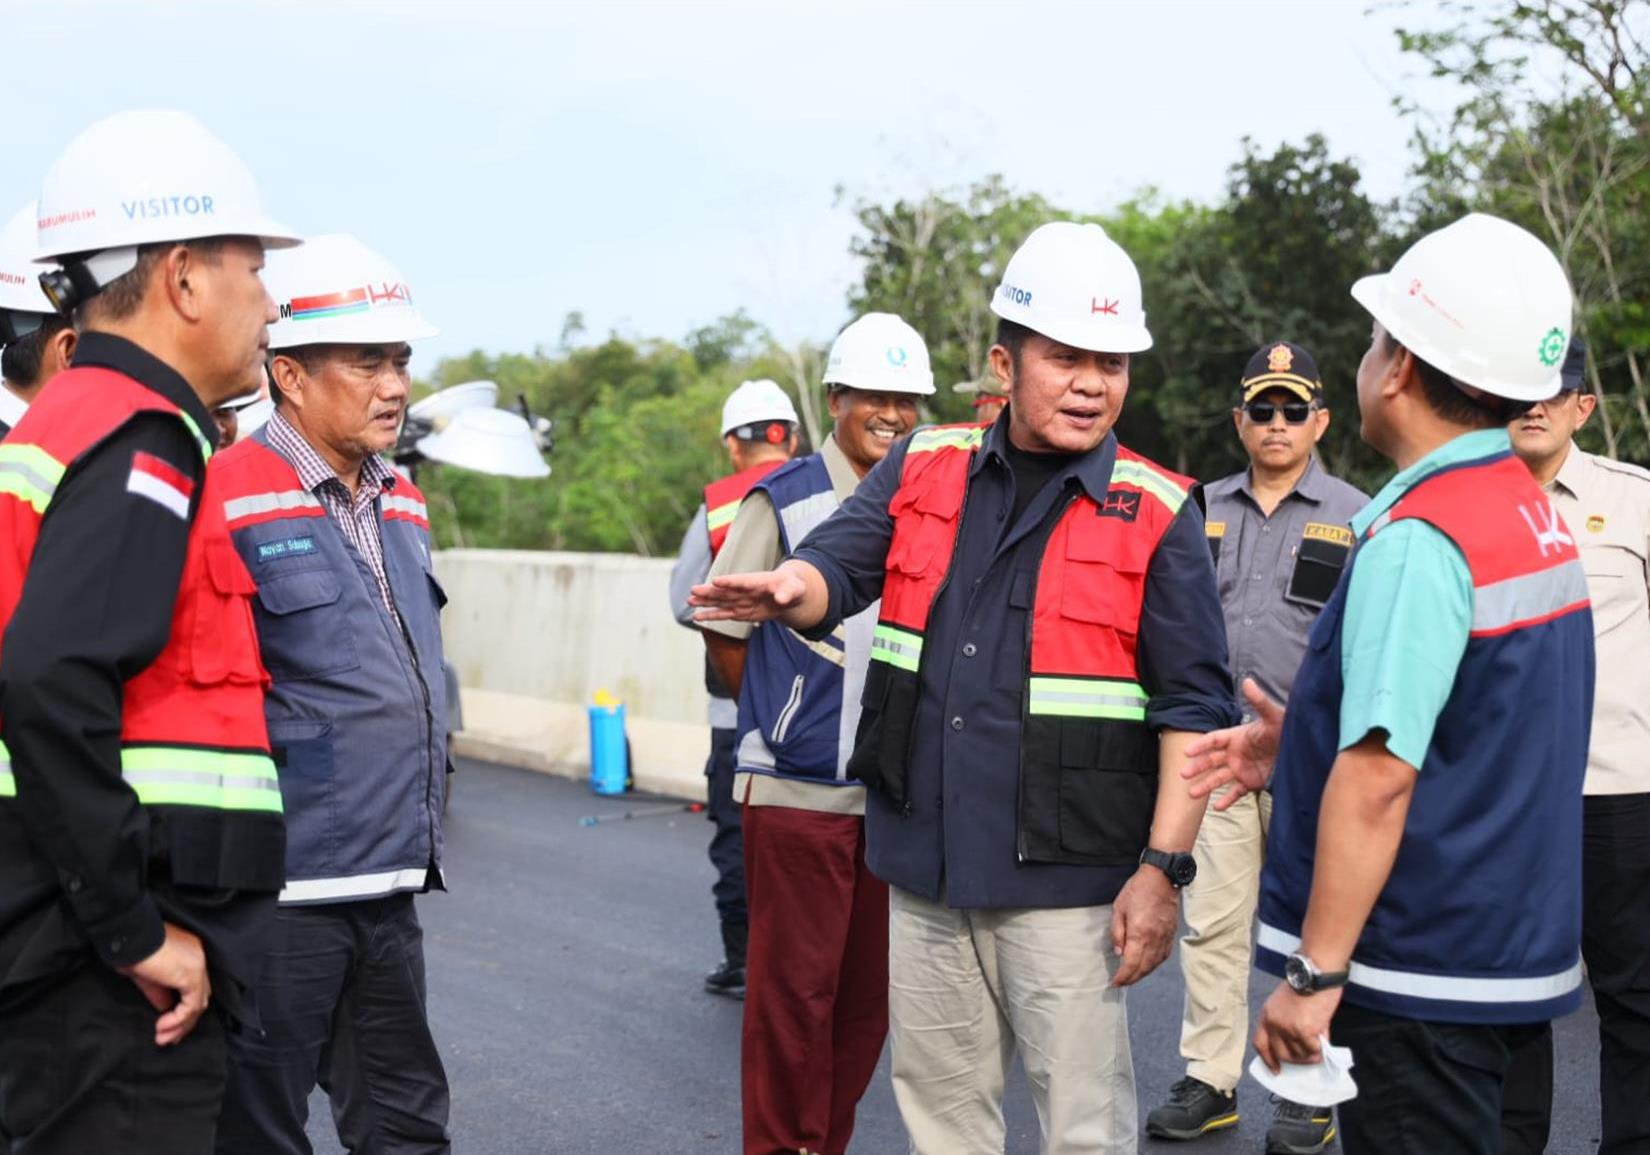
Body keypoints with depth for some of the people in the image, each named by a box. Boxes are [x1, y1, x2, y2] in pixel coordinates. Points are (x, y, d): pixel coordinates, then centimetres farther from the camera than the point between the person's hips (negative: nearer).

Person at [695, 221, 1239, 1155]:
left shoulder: (1156, 514, -5)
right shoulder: (925, 468, 6)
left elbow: (1193, 705, -7)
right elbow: (840, 564, -1)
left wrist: (1164, 869, -12)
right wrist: (792, 587, -26)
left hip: (1064, 876, -4)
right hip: (926, 866, 4)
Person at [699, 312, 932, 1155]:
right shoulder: (783, 501, -5)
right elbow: (725, 633, -1)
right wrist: (785, 723, 2)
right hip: (797, 792, -4)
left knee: (868, 990, 11)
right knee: (794, 989, 0)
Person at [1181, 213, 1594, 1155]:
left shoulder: (1418, 539, -21)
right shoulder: (1534, 515, 8)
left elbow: (1380, 776, -25)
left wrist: (1316, 973, -21)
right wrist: (1304, 747, 15)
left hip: (1424, 975, -9)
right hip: (1513, 951, 9)